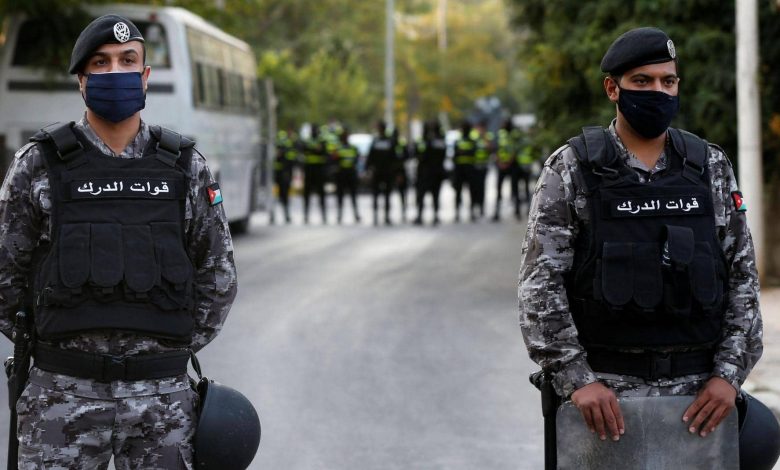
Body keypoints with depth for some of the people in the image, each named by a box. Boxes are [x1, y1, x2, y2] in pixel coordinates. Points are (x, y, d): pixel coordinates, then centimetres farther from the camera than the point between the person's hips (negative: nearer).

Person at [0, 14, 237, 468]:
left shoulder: (186, 167, 4)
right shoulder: (39, 166, -2)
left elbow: (217, 277, 11)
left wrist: (169, 353, 7)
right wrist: (61, 351, 6)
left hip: (162, 397, 2)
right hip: (64, 397, -1)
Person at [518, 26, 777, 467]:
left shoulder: (712, 167, 7)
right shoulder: (572, 170, -2)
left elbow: (743, 277, 6)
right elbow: (540, 285, -7)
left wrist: (729, 374, -6)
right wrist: (578, 380, -16)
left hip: (697, 390, 3)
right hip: (605, 388, -3)